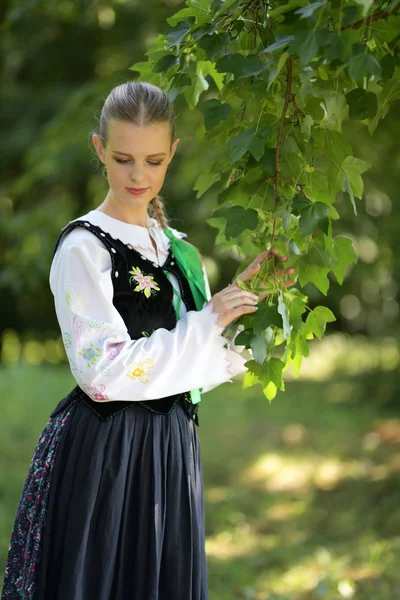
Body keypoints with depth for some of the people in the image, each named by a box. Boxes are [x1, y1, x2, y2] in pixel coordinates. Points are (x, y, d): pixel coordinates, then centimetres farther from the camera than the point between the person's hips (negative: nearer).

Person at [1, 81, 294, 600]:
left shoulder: (178, 250, 11)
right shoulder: (84, 248, -11)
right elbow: (106, 374, -20)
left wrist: (243, 299, 4)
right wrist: (206, 323, -15)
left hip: (170, 450, 7)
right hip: (103, 454, -7)